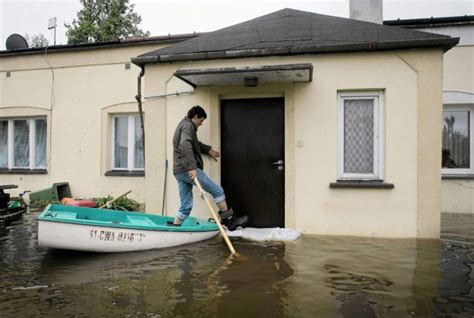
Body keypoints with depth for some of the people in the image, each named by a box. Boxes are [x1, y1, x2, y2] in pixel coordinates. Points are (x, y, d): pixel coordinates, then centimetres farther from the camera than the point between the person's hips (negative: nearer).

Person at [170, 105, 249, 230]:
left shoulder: (183, 125, 26)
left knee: (185, 207, 10)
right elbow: (185, 145, -26)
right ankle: (228, 220, 6)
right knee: (217, 191, -1)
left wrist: (208, 150, 43)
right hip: (188, 170, -10)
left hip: (179, 172, 10)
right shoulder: (188, 126, -7)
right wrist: (192, 167, -32)